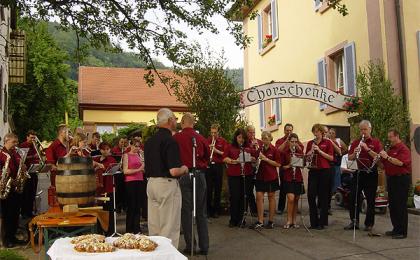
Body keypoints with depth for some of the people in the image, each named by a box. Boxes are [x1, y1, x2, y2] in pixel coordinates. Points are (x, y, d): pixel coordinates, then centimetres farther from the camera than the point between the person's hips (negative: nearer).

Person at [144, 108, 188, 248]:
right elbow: (174, 171, -23)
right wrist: (184, 169, -3)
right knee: (170, 228, 1)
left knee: (153, 228, 16)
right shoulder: (170, 141, -17)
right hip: (167, 185, -8)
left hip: (151, 183, 9)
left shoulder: (149, 141, 10)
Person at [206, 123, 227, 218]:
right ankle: (208, 210, 13)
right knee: (208, 189, 3)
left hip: (218, 166, -1)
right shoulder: (207, 140, 7)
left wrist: (216, 150, -18)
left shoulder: (223, 141, 2)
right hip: (208, 166, 1)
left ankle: (216, 211, 15)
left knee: (217, 189, 5)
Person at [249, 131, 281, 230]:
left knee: (271, 197, 6)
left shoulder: (274, 150, -6)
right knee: (259, 197, -2)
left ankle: (271, 221, 17)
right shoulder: (259, 149, 7)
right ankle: (260, 222, 3)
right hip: (260, 176, 4)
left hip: (271, 177, -4)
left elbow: (278, 164, -11)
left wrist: (266, 159, -18)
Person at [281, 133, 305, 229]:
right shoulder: (284, 152, -3)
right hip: (288, 178, -3)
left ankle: (294, 220, 19)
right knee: (291, 198, -13)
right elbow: (281, 166, 0)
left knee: (296, 200, 7)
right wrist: (287, 166, -17)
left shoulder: (300, 151, 5)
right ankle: (289, 220, 0)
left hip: (298, 178, 3)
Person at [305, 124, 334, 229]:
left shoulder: (327, 143, 0)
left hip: (324, 171, -3)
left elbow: (331, 158, -8)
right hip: (313, 171, 4)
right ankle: (314, 221, 11)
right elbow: (307, 158, 10)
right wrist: (311, 150, -9)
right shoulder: (310, 143, 11)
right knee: (311, 196, 0)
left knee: (323, 197, 2)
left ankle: (322, 222, 11)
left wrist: (319, 150, -16)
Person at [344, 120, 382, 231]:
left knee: (370, 199, 3)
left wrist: (367, 149, -21)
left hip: (371, 173, -3)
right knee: (353, 197, 3)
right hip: (358, 172, 3)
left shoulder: (376, 142, 1)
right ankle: (354, 222, 14)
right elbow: (349, 158, 8)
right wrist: (354, 153, -13)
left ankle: (369, 223, 13)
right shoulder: (355, 142, 10)